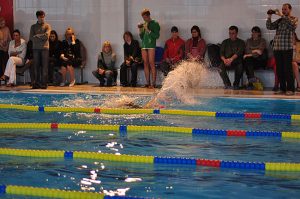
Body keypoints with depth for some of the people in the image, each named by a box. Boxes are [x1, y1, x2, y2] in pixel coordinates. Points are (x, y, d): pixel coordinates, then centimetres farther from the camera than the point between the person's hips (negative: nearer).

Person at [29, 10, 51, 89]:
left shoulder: (47, 26, 8)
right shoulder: (33, 26, 13)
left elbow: (46, 36, -8)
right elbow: (31, 37, 1)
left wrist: (37, 36, -3)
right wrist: (41, 37, -7)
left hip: (45, 48, -2)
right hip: (36, 48, 2)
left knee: (44, 66, -4)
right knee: (36, 66, 0)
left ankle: (44, 83, -4)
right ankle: (36, 83, 3)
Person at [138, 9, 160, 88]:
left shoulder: (155, 24, 1)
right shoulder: (144, 25, 18)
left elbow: (157, 36, -7)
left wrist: (148, 30, -12)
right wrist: (140, 30, 5)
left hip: (151, 46, -6)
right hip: (144, 46, 6)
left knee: (151, 64, -11)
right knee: (145, 64, 2)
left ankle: (153, 83, -12)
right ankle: (147, 82, 4)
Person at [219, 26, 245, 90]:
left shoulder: (241, 42, 8)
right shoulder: (225, 42, 17)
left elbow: (239, 52, -10)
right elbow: (221, 53, 6)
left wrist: (231, 59, -27)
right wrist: (224, 60, -18)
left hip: (237, 61, -2)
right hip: (226, 61, 2)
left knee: (239, 68, -35)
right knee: (221, 68, -30)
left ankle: (236, 85, -16)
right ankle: (227, 85, -24)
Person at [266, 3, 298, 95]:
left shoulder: (294, 19, 5)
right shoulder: (279, 21, 16)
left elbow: (292, 24, -18)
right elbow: (269, 27, 10)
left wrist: (281, 15, -18)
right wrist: (269, 17, -3)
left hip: (287, 48, -5)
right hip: (277, 48, 5)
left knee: (288, 69, -6)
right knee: (279, 69, 6)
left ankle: (290, 89, -2)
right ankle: (282, 88, 13)